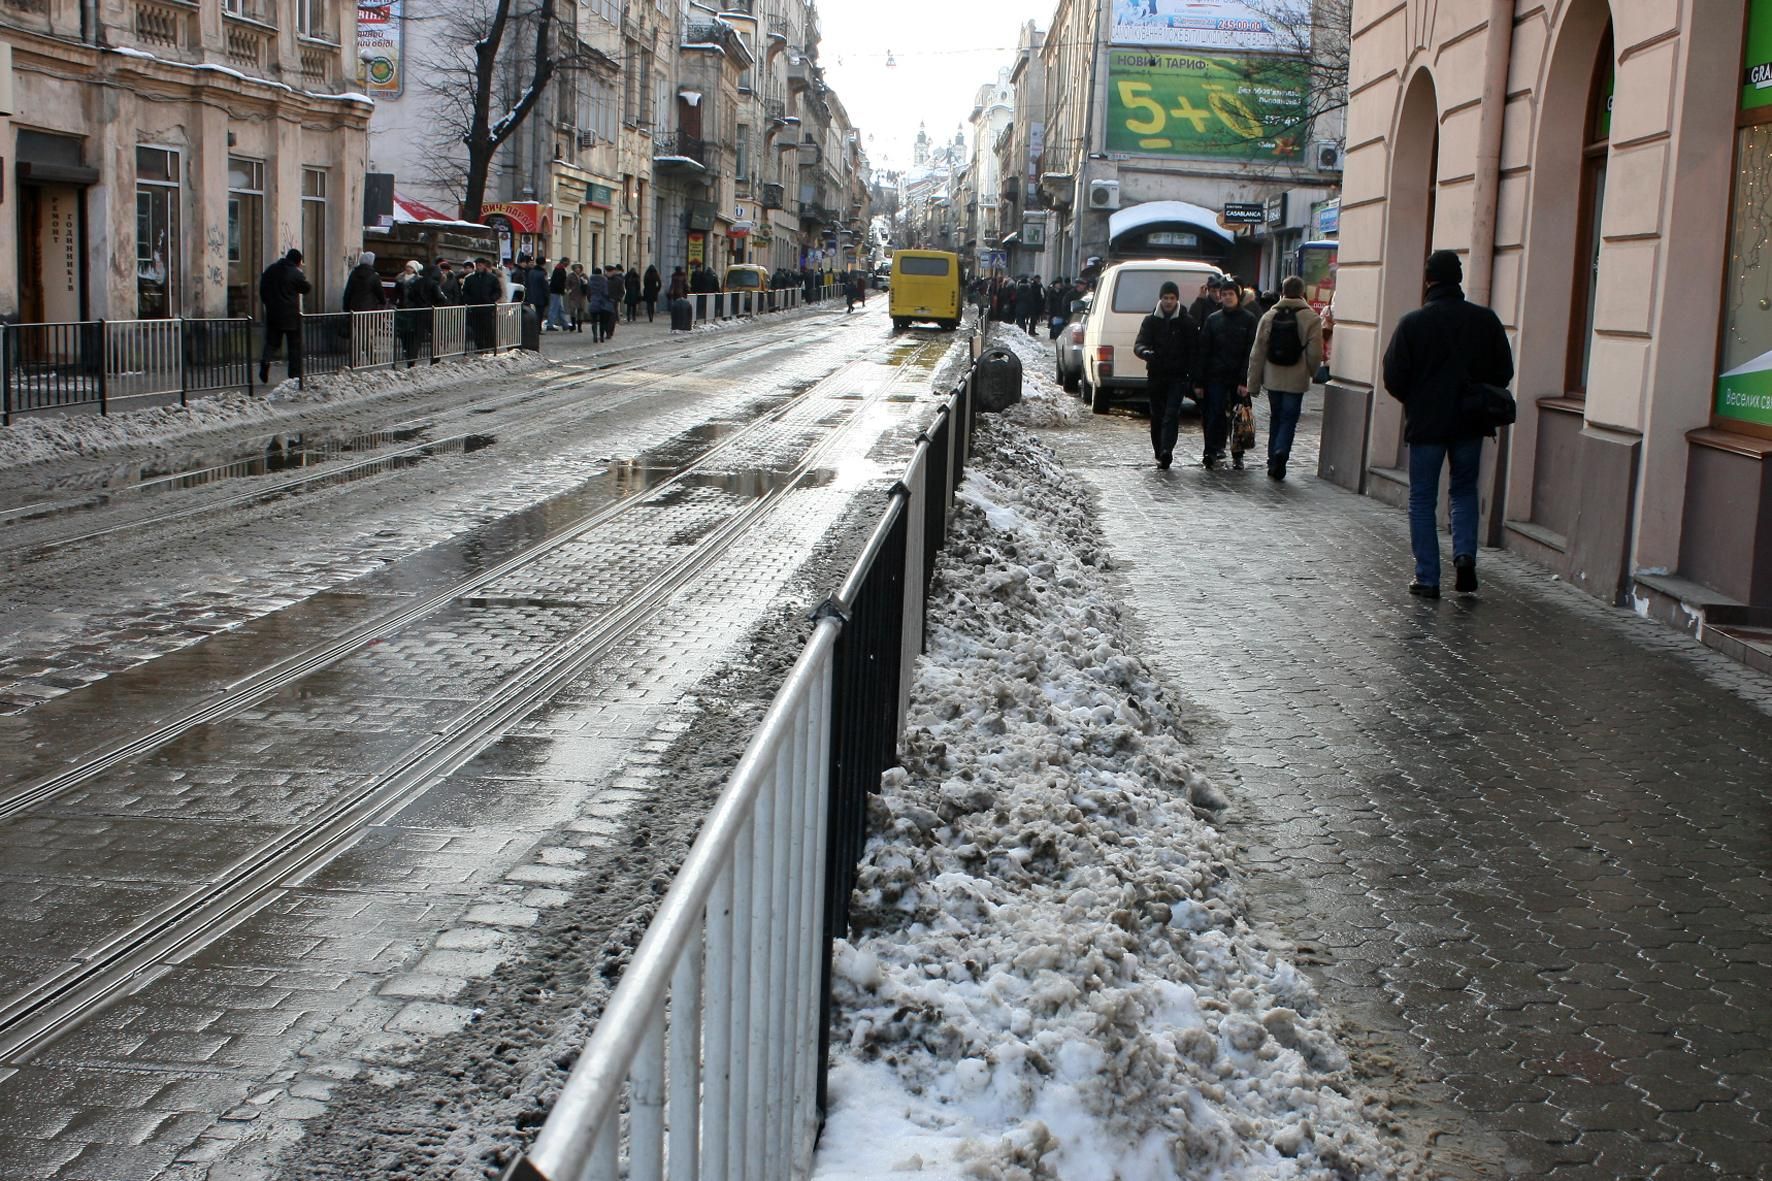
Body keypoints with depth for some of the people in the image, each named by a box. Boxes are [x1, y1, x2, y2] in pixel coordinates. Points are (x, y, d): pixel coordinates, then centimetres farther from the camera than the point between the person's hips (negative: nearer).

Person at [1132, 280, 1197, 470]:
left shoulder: (1186, 322, 4)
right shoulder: (1151, 321, 8)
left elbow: (1192, 351, 2)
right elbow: (1138, 345, -1)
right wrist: (1145, 352, -26)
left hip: (1177, 377, -3)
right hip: (1156, 376, 3)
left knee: (1171, 414, -15)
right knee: (1157, 416, 8)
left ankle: (1166, 451, -26)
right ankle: (1161, 454, 20)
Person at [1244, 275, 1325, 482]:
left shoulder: (1269, 317, 0)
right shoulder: (1311, 319, -9)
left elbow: (1257, 353, 1)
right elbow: (1315, 354, -10)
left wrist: (1252, 383, 6)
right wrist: (1311, 373, 10)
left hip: (1273, 378, 3)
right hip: (1296, 379, -3)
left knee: (1276, 418, 15)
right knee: (1289, 419, 3)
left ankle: (1273, 462, 17)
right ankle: (1281, 451, -20)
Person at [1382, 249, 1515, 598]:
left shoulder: (1412, 323, -10)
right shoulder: (1486, 320, -2)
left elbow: (1393, 377, -9)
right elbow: (1504, 372, 3)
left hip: (1426, 424, -2)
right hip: (1470, 424, 2)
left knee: (1422, 500, 7)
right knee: (1465, 491, 20)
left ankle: (1427, 578, 5)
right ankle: (1465, 553, -1)